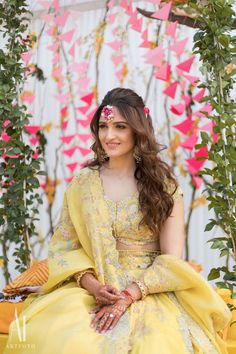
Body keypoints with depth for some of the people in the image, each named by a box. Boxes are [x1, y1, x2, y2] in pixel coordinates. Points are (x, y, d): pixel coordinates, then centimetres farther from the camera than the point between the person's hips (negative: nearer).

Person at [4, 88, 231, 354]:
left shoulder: (162, 183, 2)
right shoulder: (83, 182, 8)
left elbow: (172, 259, -3)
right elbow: (63, 246, 7)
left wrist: (128, 295, -16)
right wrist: (90, 283, -12)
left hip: (150, 290, -2)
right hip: (93, 289, 2)